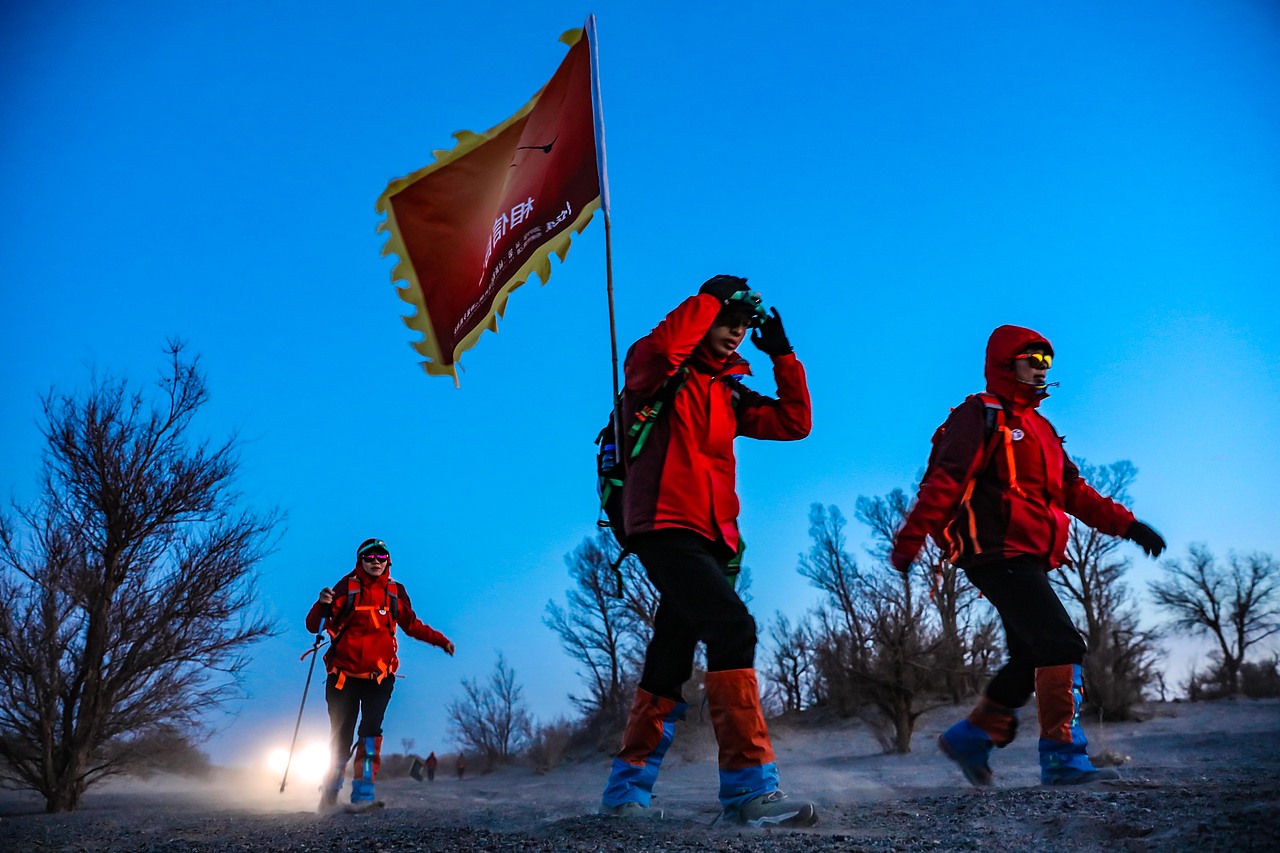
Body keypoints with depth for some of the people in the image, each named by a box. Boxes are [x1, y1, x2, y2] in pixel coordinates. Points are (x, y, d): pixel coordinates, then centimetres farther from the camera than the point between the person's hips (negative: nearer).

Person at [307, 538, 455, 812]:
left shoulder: (396, 592, 6)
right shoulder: (347, 587, -2)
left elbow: (411, 624, 21)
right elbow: (314, 626, -8)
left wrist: (439, 640, 13)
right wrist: (323, 605, -28)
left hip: (379, 676, 1)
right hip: (344, 676, -1)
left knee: (371, 730, -16)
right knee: (340, 738, 4)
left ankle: (362, 795, -17)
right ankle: (329, 797, 23)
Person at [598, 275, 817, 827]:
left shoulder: (729, 392, 21)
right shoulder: (659, 374, 2)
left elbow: (794, 423, 15)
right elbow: (659, 349, -23)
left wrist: (781, 355, 10)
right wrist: (709, 297, -11)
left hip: (710, 539, 8)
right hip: (665, 527, -8)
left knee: (669, 666, 10)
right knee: (732, 627, -25)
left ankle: (626, 788, 22)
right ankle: (750, 786, -24)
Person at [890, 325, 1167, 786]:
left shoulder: (1039, 428, 24)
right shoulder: (982, 415, -5)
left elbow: (1074, 491, 22)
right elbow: (943, 480, -16)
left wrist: (1127, 525, 13)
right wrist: (908, 541, -24)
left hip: (1027, 562, 10)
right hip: (998, 555, -10)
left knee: (1031, 661, 11)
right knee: (1062, 647, -14)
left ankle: (970, 737, 22)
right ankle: (1063, 757, -8)